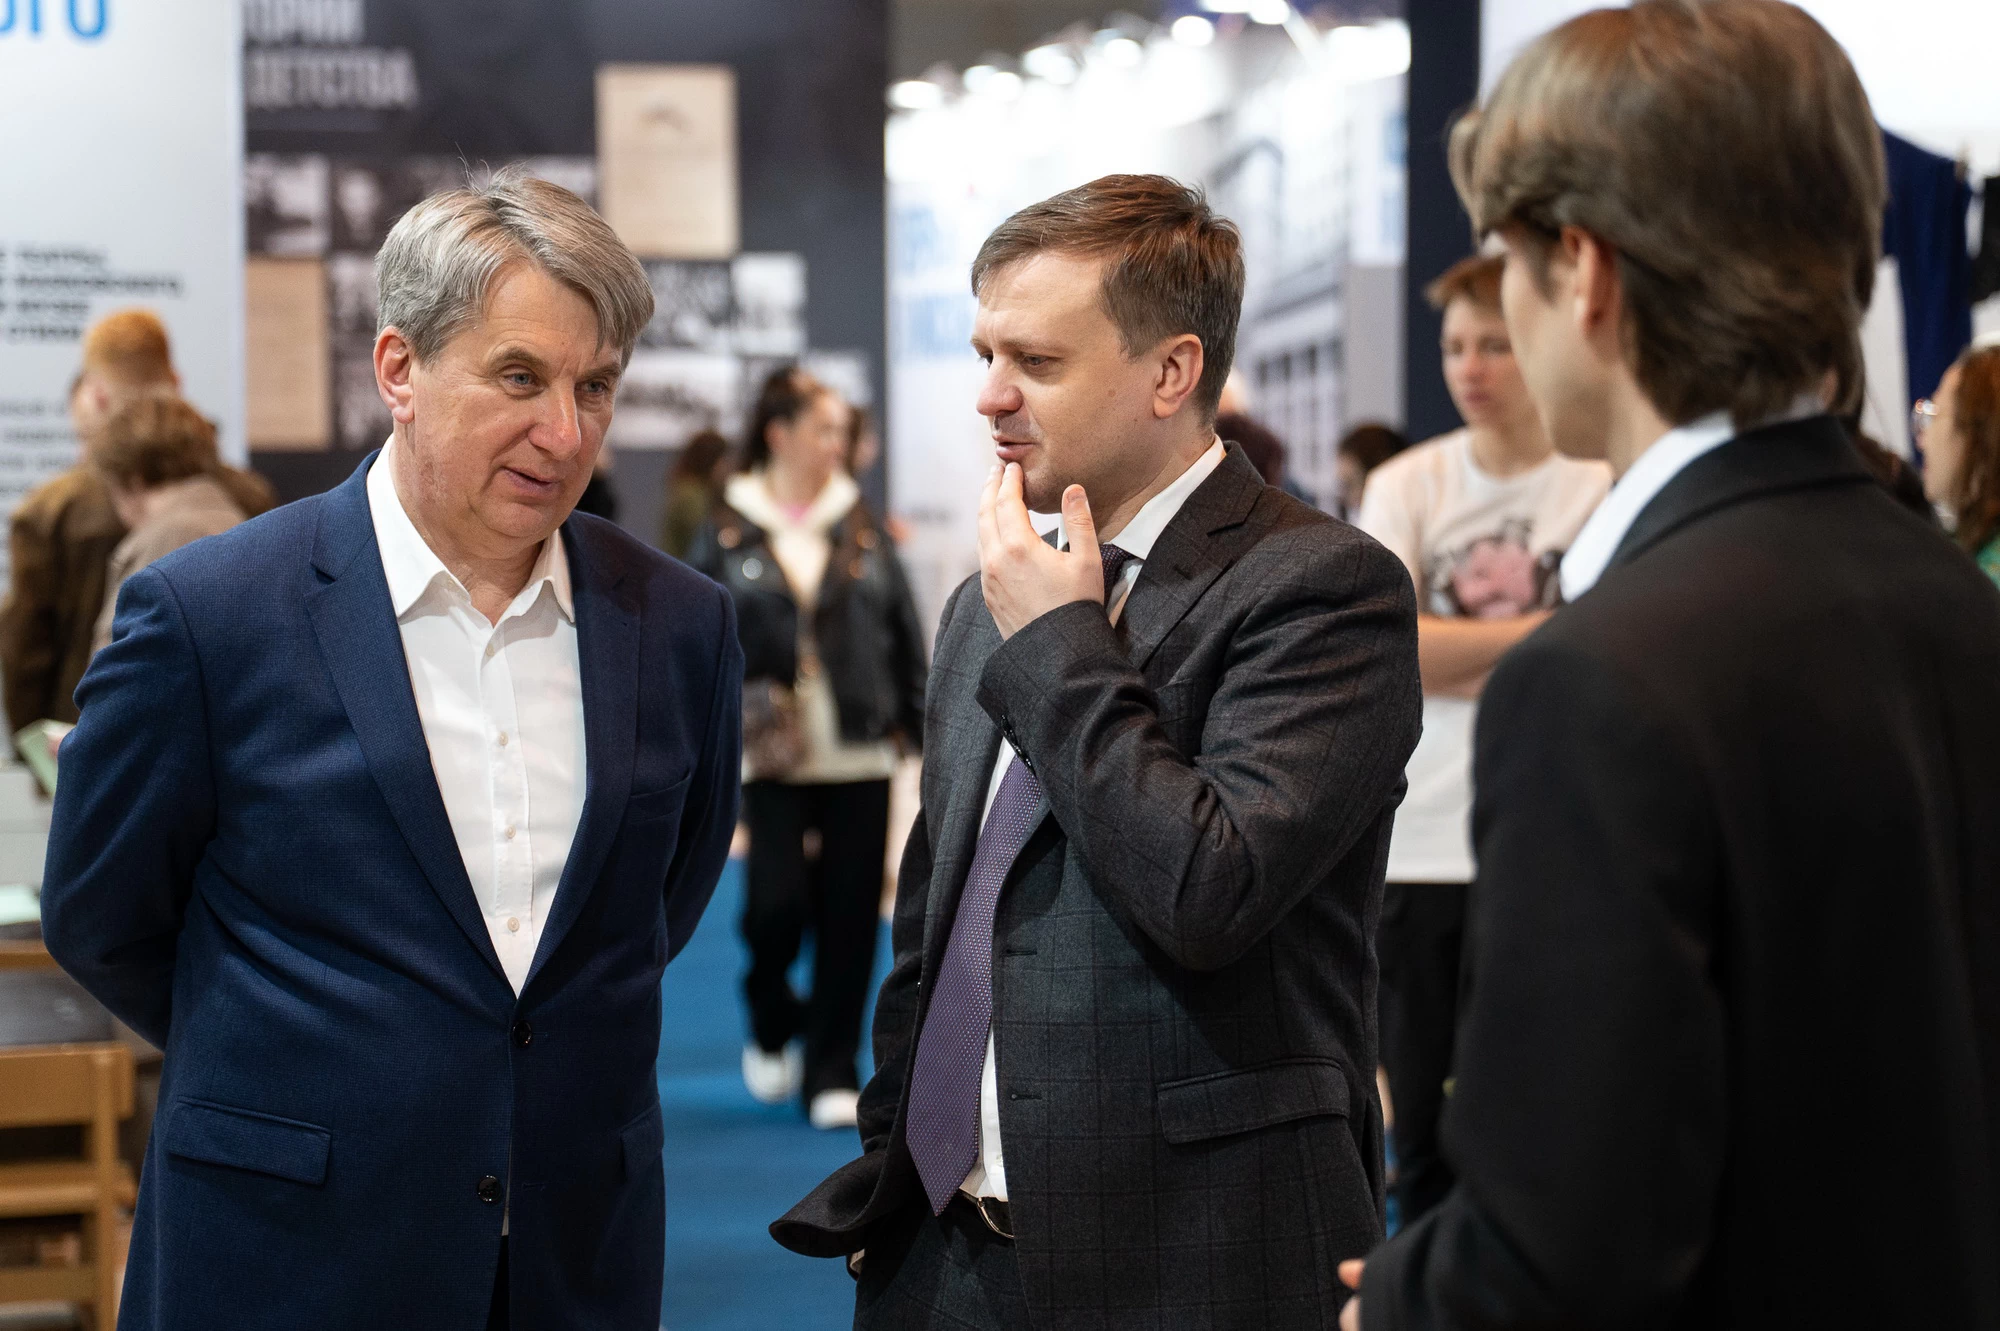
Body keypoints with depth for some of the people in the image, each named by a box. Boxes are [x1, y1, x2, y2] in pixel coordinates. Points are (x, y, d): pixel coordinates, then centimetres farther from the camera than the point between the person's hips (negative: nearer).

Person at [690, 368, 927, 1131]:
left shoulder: (863, 532, 7)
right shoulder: (727, 536, 1)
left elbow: (905, 635, 10)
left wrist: (918, 725, 7)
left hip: (861, 755, 2)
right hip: (774, 758, -2)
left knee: (850, 918, 3)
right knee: (777, 902, -10)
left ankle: (832, 1074, 15)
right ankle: (772, 1026, 21)